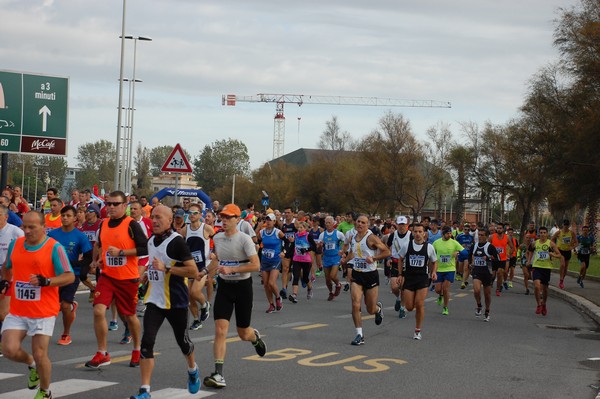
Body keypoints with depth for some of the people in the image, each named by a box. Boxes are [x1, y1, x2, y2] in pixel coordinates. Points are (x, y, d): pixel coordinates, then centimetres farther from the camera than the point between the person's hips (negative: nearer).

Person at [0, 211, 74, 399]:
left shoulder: (54, 248, -9)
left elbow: (70, 276, -11)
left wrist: (46, 281, -25)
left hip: (43, 313, -4)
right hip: (17, 311, 4)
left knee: (40, 355, -4)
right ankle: (32, 365, 24)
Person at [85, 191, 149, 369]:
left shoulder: (131, 225, -10)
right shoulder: (103, 224, 7)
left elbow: (144, 248, -16)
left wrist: (120, 252, -21)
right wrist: (97, 259, 9)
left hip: (128, 278, -4)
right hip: (107, 276, 4)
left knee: (130, 316, 11)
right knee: (98, 311, -13)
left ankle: (137, 350, 35)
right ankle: (102, 354, -2)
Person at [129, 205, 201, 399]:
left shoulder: (177, 242, -15)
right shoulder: (151, 241, 9)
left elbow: (193, 271, -20)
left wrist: (166, 268, -25)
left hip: (176, 301, -5)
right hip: (154, 300, 5)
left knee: (182, 340, 12)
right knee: (147, 342, -10)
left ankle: (192, 370, 45)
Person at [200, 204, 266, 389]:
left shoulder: (244, 239, -14)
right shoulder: (217, 238, 3)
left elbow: (256, 265, -20)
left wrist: (231, 269, -26)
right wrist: (205, 271, 10)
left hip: (242, 286, -4)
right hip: (224, 286, 4)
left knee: (243, 334, 9)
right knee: (220, 331, -12)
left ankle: (255, 337, 47)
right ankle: (218, 374, -13)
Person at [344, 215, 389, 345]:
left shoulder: (371, 238, -12)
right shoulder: (353, 237, 7)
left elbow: (387, 252, -13)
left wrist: (373, 258, -23)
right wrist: (346, 258, 10)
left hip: (371, 275, -4)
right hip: (357, 275, 4)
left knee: (371, 310, 7)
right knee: (355, 305, -13)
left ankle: (378, 308, 45)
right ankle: (359, 335, -4)